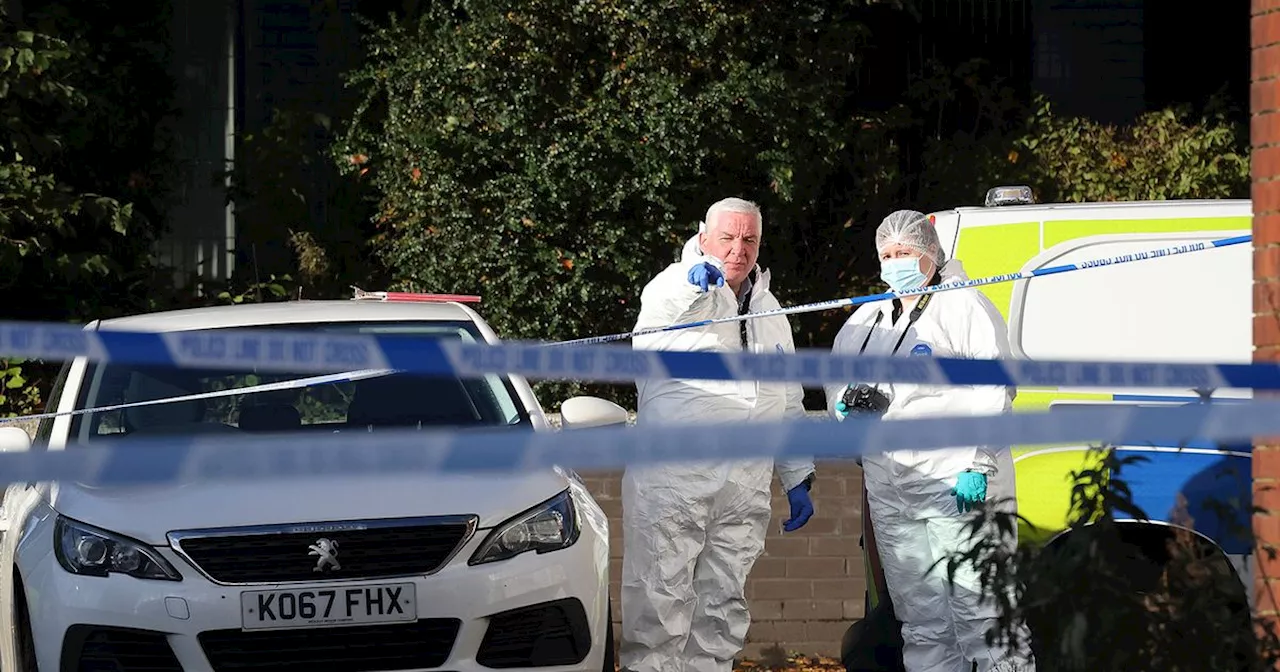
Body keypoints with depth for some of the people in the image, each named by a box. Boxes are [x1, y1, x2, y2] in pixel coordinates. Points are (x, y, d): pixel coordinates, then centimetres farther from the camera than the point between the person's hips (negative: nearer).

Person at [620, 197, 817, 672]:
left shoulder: (770, 311, 19)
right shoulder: (682, 289, 1)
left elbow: (789, 403, 25)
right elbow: (658, 302, -26)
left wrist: (798, 480, 20)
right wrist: (693, 279, -47)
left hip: (745, 488, 6)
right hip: (671, 479, -6)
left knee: (724, 606, 8)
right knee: (661, 603, -8)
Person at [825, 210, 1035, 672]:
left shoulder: (963, 307, -2)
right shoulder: (865, 321, 19)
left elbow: (994, 389, -8)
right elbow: (835, 383, 30)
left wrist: (978, 465, -17)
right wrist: (848, 403, 4)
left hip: (958, 486, -7)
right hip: (889, 493, 7)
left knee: (981, 614, -11)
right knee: (921, 624, 9)